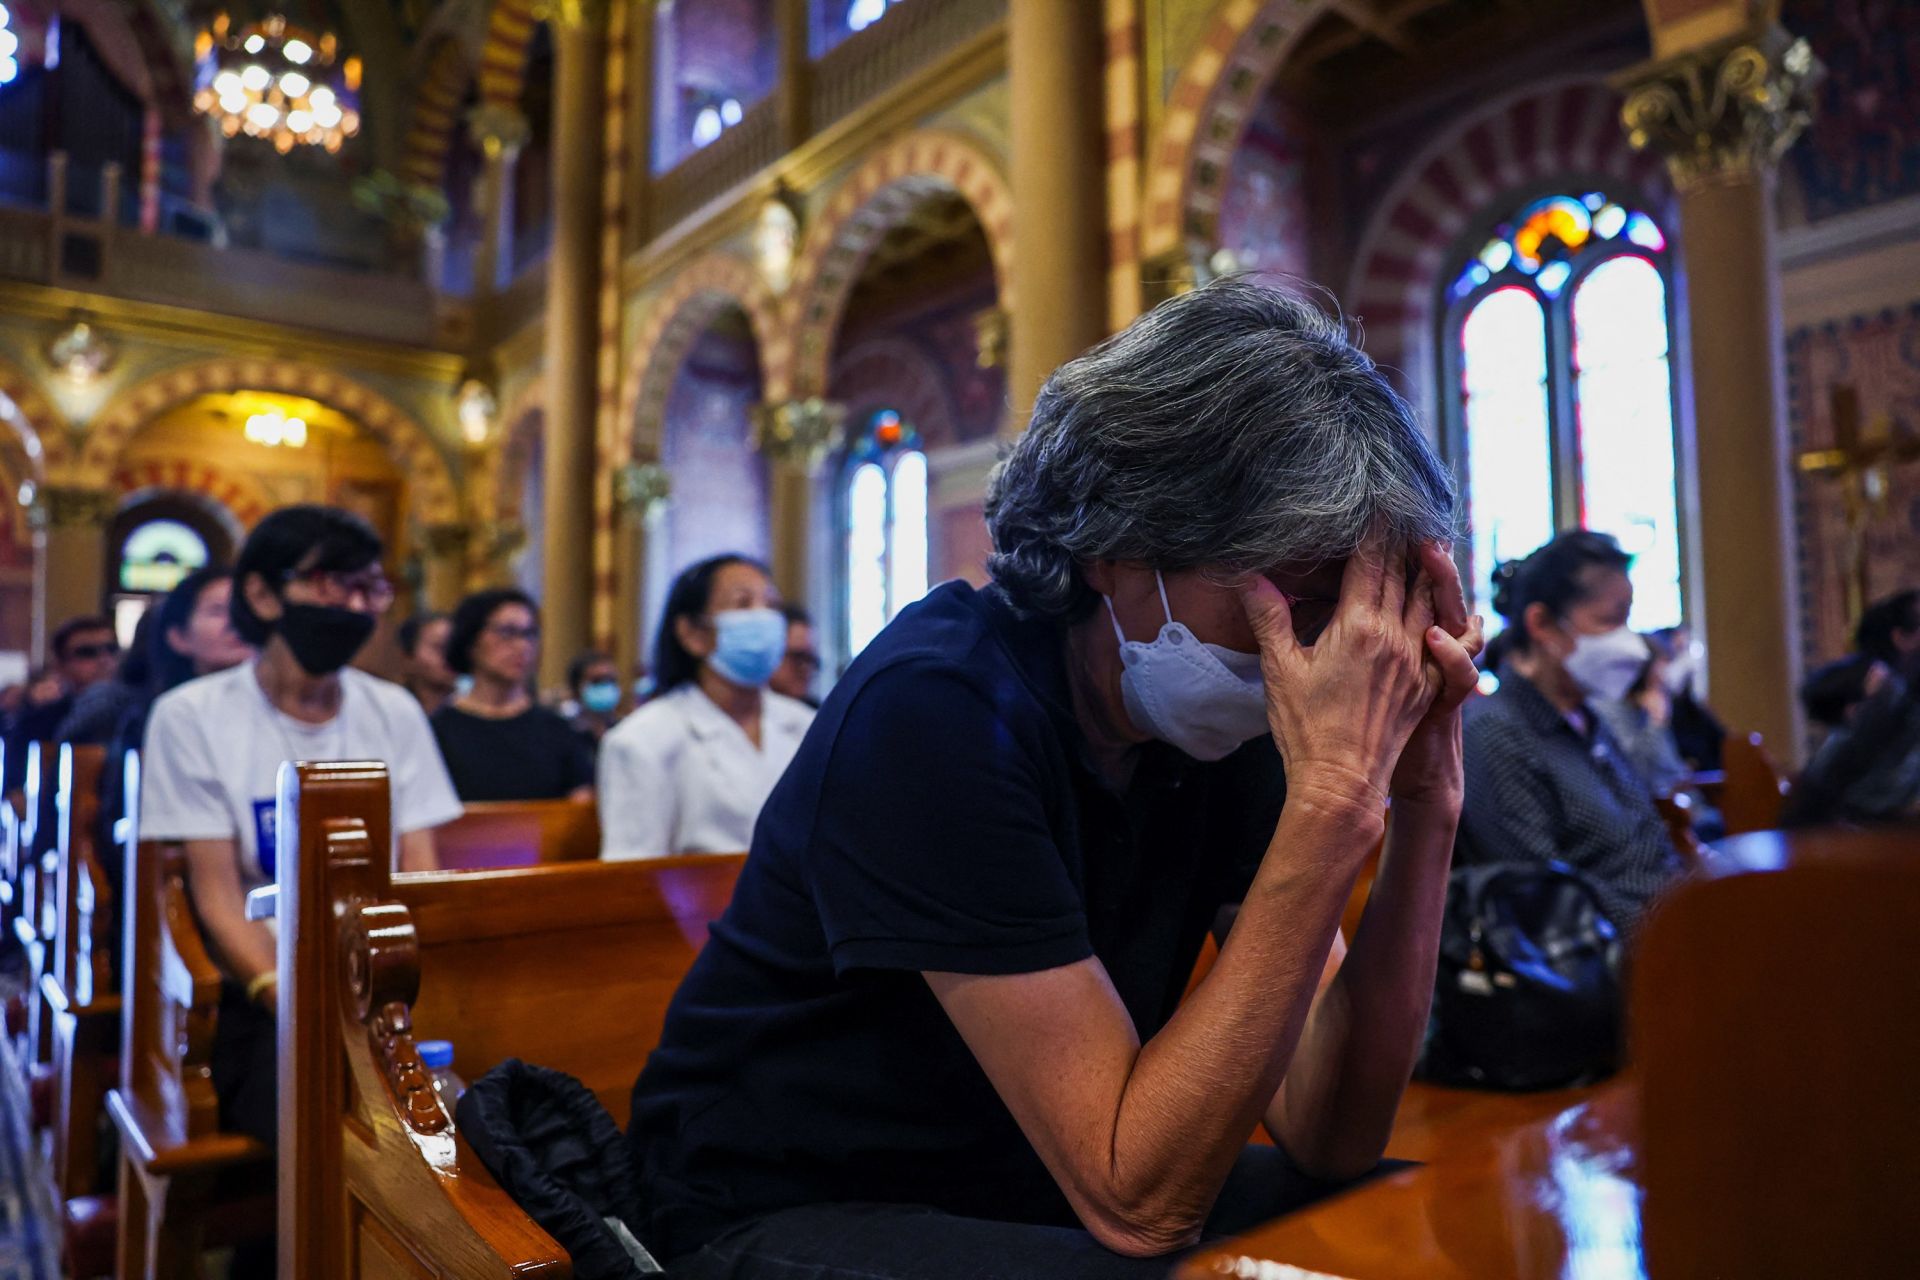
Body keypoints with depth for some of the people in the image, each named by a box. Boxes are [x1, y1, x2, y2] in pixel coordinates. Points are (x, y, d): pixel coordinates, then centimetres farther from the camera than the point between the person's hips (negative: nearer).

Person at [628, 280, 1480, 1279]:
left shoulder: (1237, 720, -8)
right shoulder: (937, 713, -29)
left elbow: (1328, 1135, -11)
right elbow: (1138, 1198, -30)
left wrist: (1423, 805, -22)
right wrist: (1332, 801, -34)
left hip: (1029, 1190, 6)